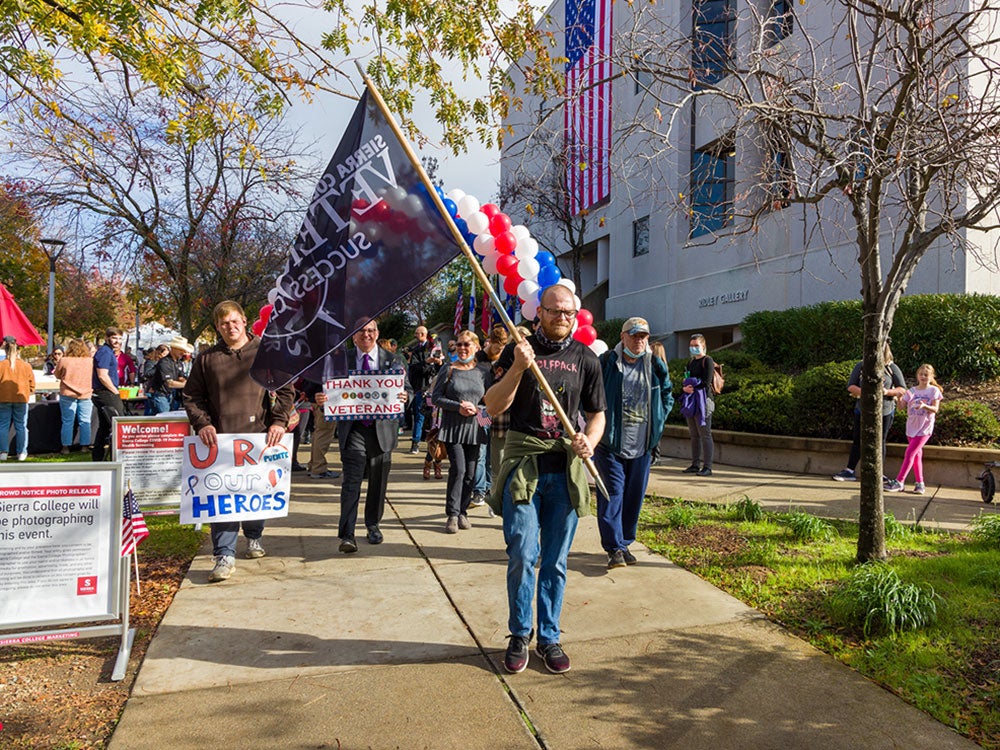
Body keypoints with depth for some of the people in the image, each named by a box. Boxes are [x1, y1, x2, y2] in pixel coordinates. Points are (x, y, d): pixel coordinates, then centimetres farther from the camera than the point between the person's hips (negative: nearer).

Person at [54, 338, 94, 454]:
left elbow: (57, 375, 6)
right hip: (86, 394, 1)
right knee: (85, 421, 8)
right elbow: (96, 377, 9)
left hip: (68, 394, -1)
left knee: (67, 422, 6)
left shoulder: (64, 361, -9)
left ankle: (66, 447, 9)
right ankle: (85, 445, 10)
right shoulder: (91, 361, -5)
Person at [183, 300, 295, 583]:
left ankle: (254, 537, 33)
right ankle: (224, 555, -2)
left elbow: (285, 390, 6)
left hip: (259, 435, 0)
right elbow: (192, 397, 11)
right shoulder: (206, 359, 10)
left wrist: (278, 421, -5)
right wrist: (202, 424, -5)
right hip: (220, 438, 0)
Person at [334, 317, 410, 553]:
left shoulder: (392, 360, 6)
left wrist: (405, 397, -19)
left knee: (378, 482, 13)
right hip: (353, 429, -1)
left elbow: (407, 389, 4)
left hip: (382, 428, 2)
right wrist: (321, 399, -18)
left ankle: (373, 525, 32)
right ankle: (347, 535, -7)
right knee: (351, 481, -9)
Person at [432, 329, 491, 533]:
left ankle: (462, 511, 19)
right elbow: (436, 398, -1)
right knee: (458, 469, -12)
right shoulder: (449, 370, 1)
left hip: (474, 427, 3)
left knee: (471, 473, 5)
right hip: (453, 426, -3)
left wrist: (475, 408, -8)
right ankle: (452, 514, -2)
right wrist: (458, 406, -13)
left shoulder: (483, 371, 7)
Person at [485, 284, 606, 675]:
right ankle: (519, 635, 18)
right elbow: (493, 407, -6)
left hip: (566, 467, 2)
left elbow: (597, 414, 13)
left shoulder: (585, 358, 8)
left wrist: (590, 441, -9)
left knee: (556, 560, 9)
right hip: (523, 463, -2)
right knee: (522, 556, -4)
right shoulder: (518, 350, 2)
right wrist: (517, 368, -20)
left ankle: (549, 637, 24)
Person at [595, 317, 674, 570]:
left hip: (643, 444, 4)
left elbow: (667, 396, 20)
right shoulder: (606, 362, -4)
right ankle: (614, 548, -1)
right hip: (611, 442, -4)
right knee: (612, 493, -6)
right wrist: (600, 420, -3)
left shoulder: (655, 366, 7)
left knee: (635, 495, 10)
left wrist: (657, 421, 9)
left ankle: (625, 543, 24)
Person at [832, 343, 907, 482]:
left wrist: (887, 392, -17)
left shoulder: (892, 368, 1)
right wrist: (862, 392, -19)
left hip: (884, 411, 0)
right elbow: (850, 386, 0)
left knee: (880, 442, 7)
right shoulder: (861, 366, 2)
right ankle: (850, 472, 8)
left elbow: (902, 389, 2)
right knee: (857, 440, 3)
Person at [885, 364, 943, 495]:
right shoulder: (912, 391, 8)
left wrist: (924, 406, -28)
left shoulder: (934, 390, -2)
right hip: (911, 426, 5)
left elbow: (935, 409, -9)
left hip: (924, 428, -5)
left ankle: (899, 482, -11)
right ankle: (919, 482, 19)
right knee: (916, 455, 10)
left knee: (909, 453, -11)